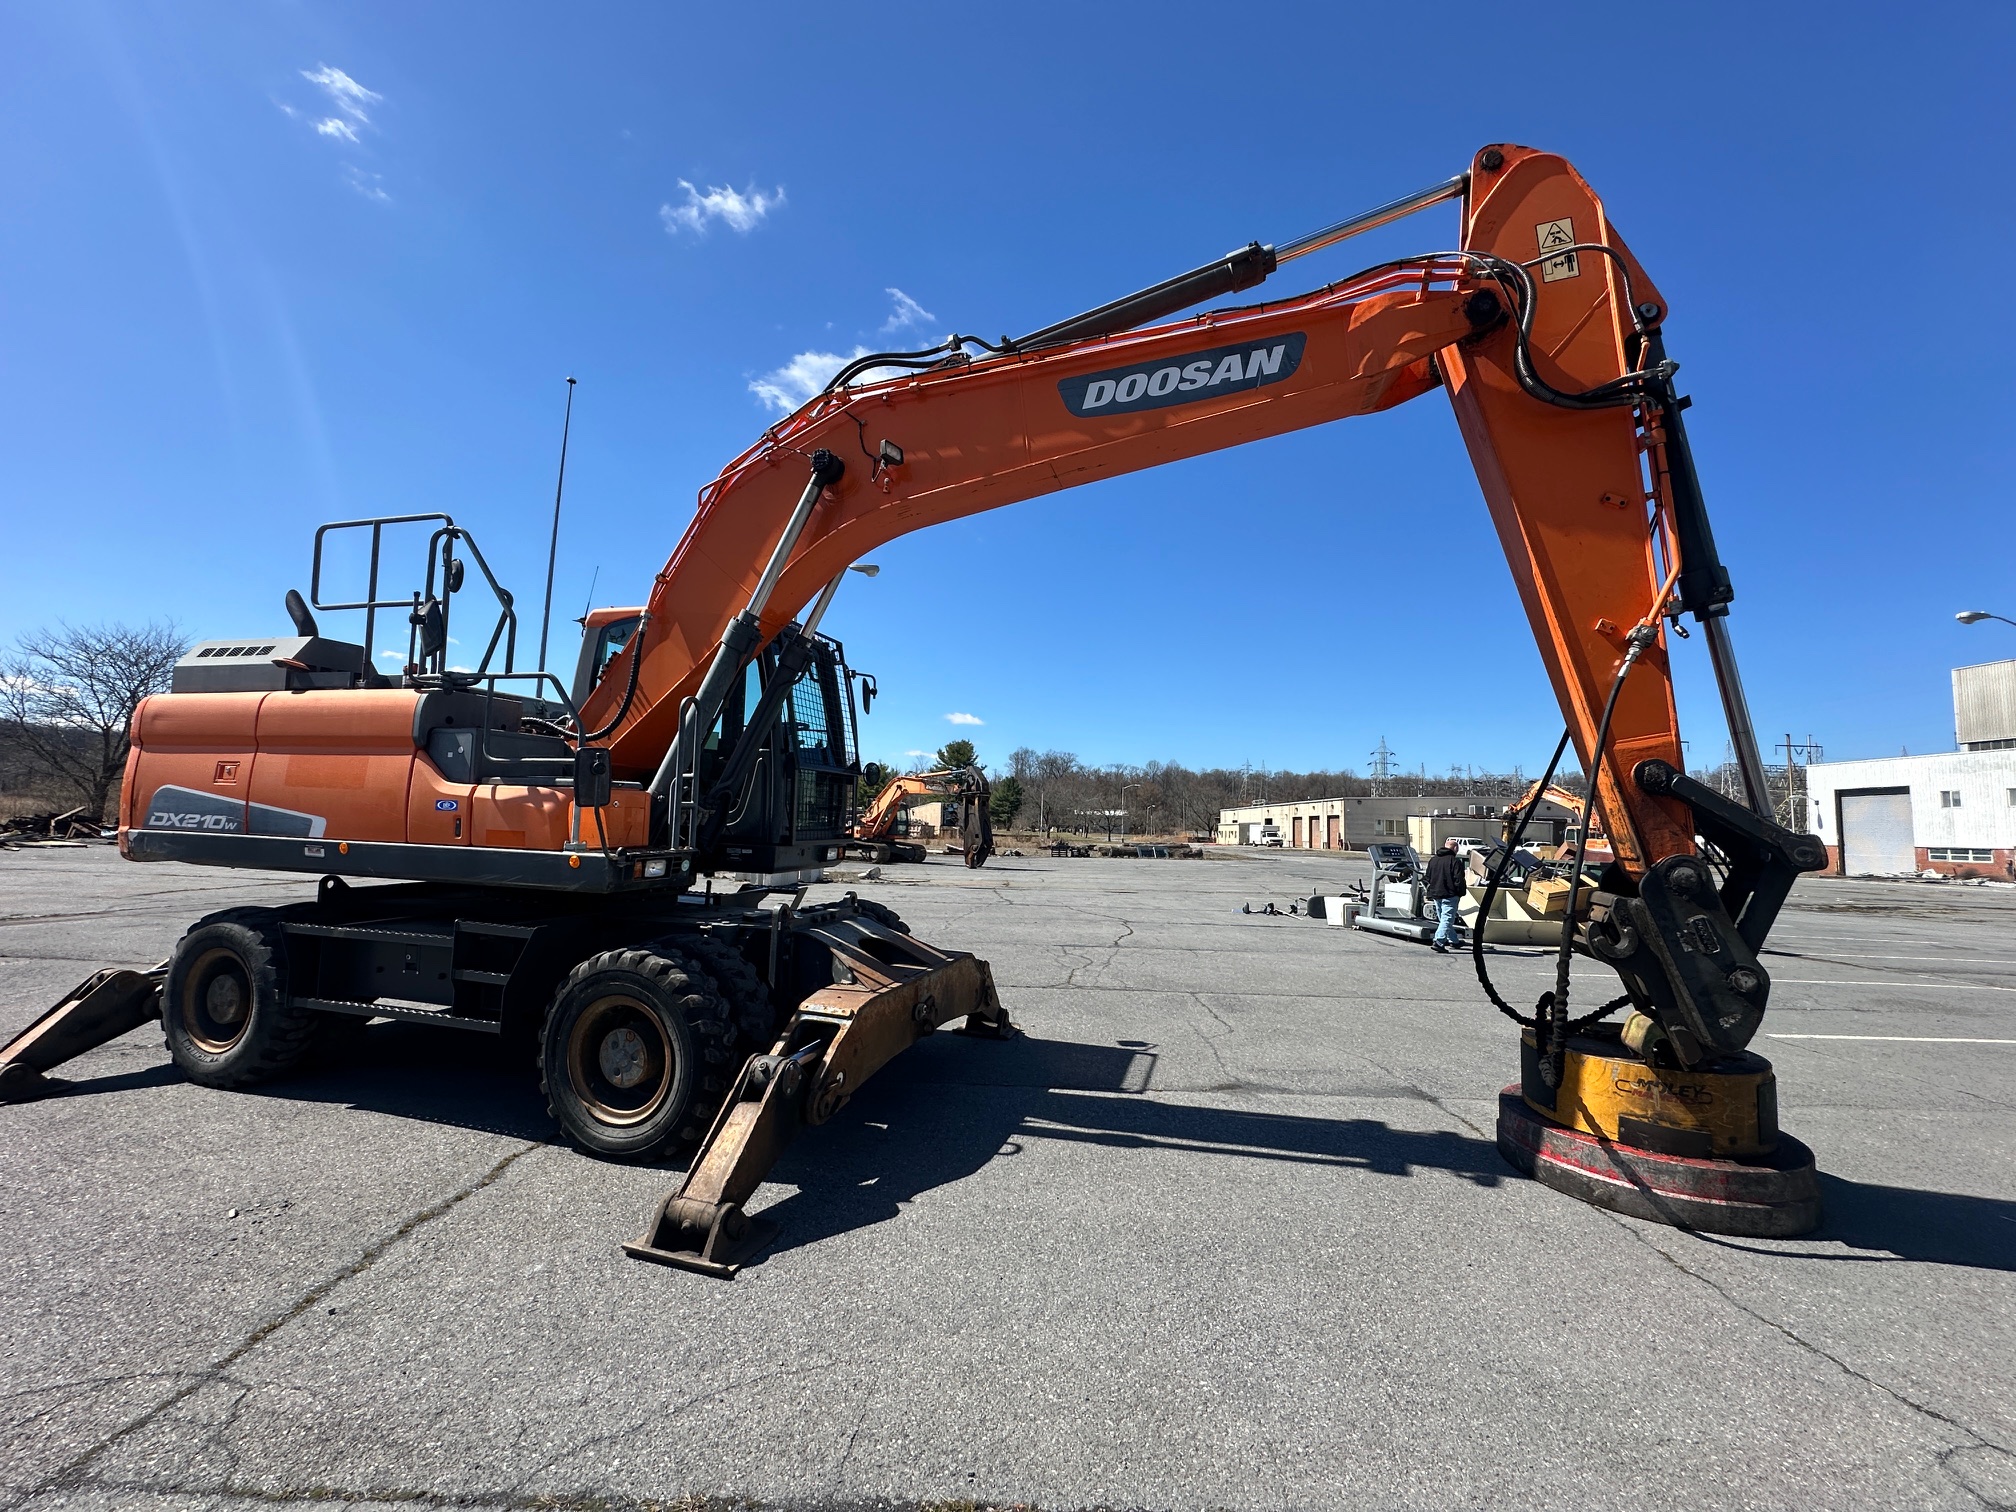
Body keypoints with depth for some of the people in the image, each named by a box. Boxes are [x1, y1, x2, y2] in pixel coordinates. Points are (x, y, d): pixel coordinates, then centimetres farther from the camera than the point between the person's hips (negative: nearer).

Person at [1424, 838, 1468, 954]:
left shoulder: (1432, 860, 11)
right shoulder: (1455, 861, -11)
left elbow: (1428, 878, 16)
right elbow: (1459, 880, -13)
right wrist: (1462, 892, -1)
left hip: (1435, 894, 7)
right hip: (1449, 895, -7)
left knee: (1443, 919, 18)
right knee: (1447, 919, -8)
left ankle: (1453, 940, 29)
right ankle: (1438, 941, -20)